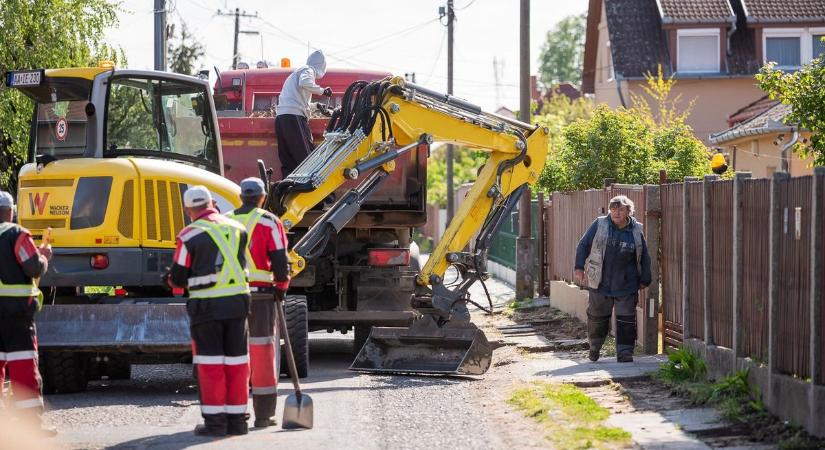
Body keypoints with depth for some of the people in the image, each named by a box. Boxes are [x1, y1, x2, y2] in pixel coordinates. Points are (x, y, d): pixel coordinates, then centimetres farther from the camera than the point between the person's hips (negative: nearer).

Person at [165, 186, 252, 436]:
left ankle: (215, 420, 2)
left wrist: (171, 279, 19)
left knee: (210, 363, 2)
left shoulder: (190, 235, -8)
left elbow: (178, 278, -5)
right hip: (237, 302, 4)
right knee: (236, 361, 9)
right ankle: (237, 419, 13)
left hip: (206, 306, -4)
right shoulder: (237, 229, 7)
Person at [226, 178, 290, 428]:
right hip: (261, 295, -4)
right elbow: (279, 260, -8)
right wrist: (281, 287, 4)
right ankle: (263, 414, 0)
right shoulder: (268, 222, -3)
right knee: (262, 351, 0)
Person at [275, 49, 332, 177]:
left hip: (280, 117, 9)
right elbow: (304, 82, -20)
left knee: (288, 161, 5)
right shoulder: (308, 70, 3)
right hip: (294, 116, -9)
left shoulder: (296, 72, 30)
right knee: (306, 157, -11)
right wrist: (322, 90, -10)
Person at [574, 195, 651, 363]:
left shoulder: (636, 231, 1)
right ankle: (594, 347, 32)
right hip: (600, 284, 0)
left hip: (626, 286, 0)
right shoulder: (599, 225, -1)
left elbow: (644, 258, 9)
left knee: (626, 320, -3)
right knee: (597, 317, 12)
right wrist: (579, 268, -5)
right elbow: (583, 245, 3)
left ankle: (624, 352, 3)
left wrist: (644, 279, 8)